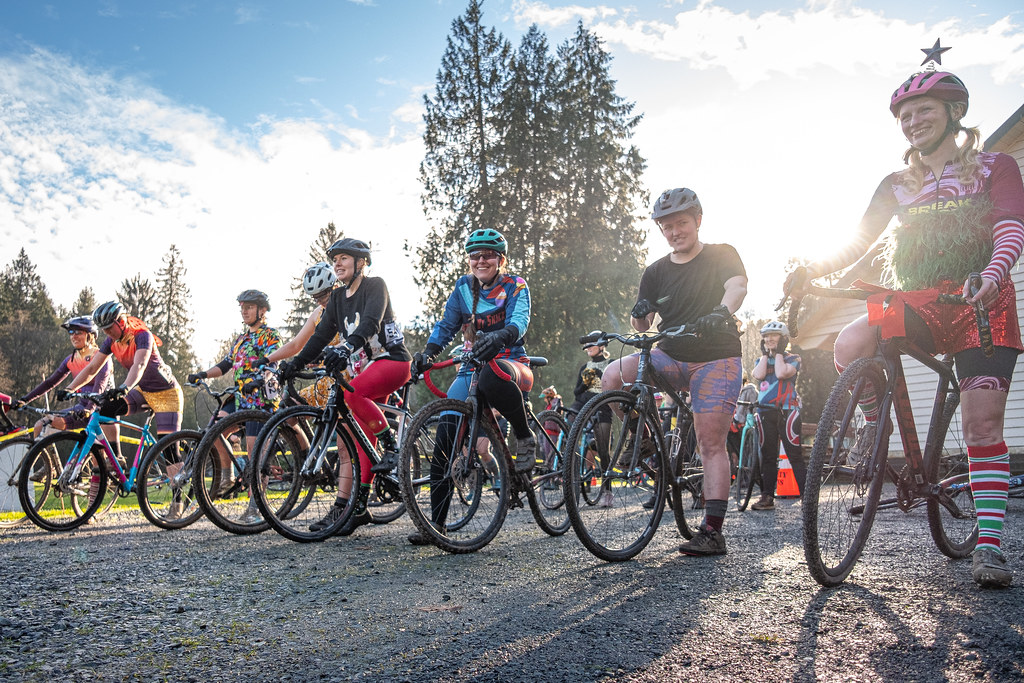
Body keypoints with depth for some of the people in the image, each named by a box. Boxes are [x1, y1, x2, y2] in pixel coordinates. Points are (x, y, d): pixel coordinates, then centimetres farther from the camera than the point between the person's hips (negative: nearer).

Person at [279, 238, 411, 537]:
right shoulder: (338, 297, 13)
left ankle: (392, 446, -18)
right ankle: (358, 507, 5)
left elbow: (371, 321, -26)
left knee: (352, 391, -34)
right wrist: (296, 362, -4)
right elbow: (322, 334, 9)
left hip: (393, 360, -7)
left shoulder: (375, 285, -8)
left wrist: (348, 346, -44)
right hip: (368, 366, 7)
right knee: (363, 438, 2)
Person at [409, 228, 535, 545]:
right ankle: (437, 523, -3)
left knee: (494, 373, -43)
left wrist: (499, 337, -42)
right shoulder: (463, 287, 11)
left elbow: (519, 321, -19)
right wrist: (428, 351, -12)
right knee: (444, 440, -12)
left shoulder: (515, 286, -2)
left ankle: (525, 437, -16)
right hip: (473, 367, 4)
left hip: (512, 364, -4)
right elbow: (447, 325, 9)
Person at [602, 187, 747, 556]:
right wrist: (638, 316, -18)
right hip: (671, 357, 4)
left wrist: (722, 311, -41)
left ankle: (712, 531, -6)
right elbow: (643, 326, 8)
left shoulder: (721, 255, 3)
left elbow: (738, 285, -18)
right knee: (612, 377, -22)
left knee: (711, 443, -11)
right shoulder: (656, 272, 11)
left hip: (717, 360, -3)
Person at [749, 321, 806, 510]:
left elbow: (781, 373, -16)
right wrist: (765, 354, 4)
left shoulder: (792, 358, 5)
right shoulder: (761, 360, 18)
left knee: (795, 455, -8)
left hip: (786, 410, -4)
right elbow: (758, 375, -5)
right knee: (767, 456, 5)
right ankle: (767, 497, 8)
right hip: (765, 411, 4)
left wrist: (778, 353, -4)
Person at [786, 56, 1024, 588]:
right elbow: (856, 244, 7)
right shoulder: (897, 184, 15)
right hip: (919, 303, 3)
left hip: (980, 304, -2)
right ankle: (876, 421, -2)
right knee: (849, 344, -29)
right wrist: (809, 270, -13)